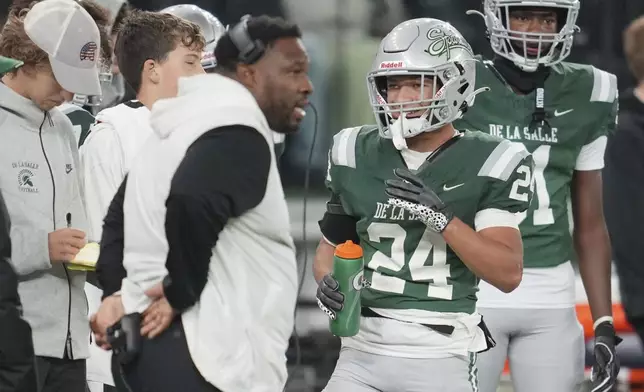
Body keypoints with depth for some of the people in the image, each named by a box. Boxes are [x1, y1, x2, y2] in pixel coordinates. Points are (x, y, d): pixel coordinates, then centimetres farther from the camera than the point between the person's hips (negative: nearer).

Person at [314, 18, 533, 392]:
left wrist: (441, 217, -22)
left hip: (441, 358, -3)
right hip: (365, 351, 3)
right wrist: (329, 283, -4)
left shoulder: (486, 164, -4)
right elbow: (331, 247, 19)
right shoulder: (358, 156, 7)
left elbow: (508, 273, -10)